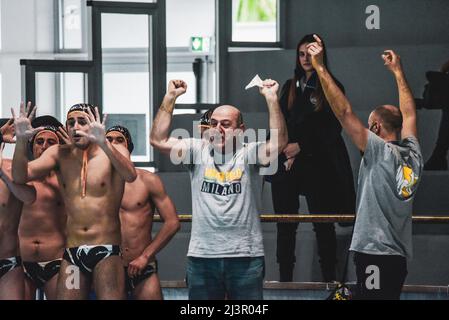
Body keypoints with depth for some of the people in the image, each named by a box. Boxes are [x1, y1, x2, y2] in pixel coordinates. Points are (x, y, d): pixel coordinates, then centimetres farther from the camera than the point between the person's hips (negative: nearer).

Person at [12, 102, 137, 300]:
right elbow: (20, 176, -3)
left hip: (107, 253, -3)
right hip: (72, 254, 3)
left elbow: (130, 176, -24)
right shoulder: (59, 155, 8)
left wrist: (103, 144, -40)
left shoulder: (113, 152, -1)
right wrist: (21, 141, -22)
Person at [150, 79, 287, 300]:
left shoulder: (248, 154, 1)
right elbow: (158, 140, -1)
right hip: (201, 255, 2)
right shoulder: (197, 151, 7)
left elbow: (278, 142, -17)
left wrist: (271, 99, -21)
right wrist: (170, 97, -6)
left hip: (245, 256, -2)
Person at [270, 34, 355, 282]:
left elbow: (332, 129, -5)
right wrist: (286, 152, -4)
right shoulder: (290, 87, 15)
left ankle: (329, 278, 1)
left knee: (323, 225, -3)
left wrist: (301, 146, -10)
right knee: (285, 224, 2)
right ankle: (284, 278, 6)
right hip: (287, 165, 4)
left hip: (317, 165, -4)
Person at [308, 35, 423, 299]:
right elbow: (409, 114, 27)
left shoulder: (381, 152, -10)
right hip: (400, 255, 8)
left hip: (375, 253, -8)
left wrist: (320, 67, -9)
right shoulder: (413, 156, 9)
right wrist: (398, 71, 36)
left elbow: (344, 111, -12)